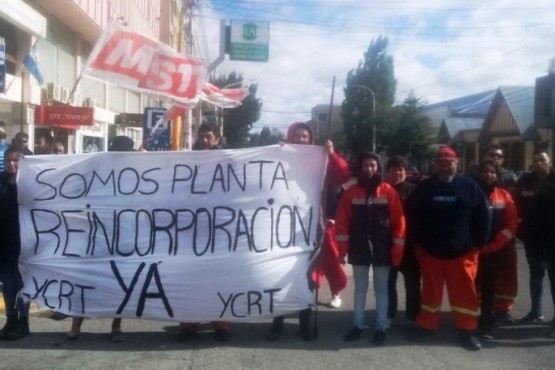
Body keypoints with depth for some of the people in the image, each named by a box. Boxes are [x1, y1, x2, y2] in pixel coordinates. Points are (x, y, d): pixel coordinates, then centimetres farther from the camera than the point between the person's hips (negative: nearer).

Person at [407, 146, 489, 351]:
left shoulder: (470, 187, -3)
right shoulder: (423, 188, -1)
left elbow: (483, 216, 1)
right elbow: (412, 215, 5)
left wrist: (478, 242, -1)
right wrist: (419, 242, 3)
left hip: (463, 251, -1)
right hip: (430, 251, 1)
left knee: (464, 292, 5)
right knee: (430, 291, 12)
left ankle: (467, 331, 18)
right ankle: (426, 327, 24)